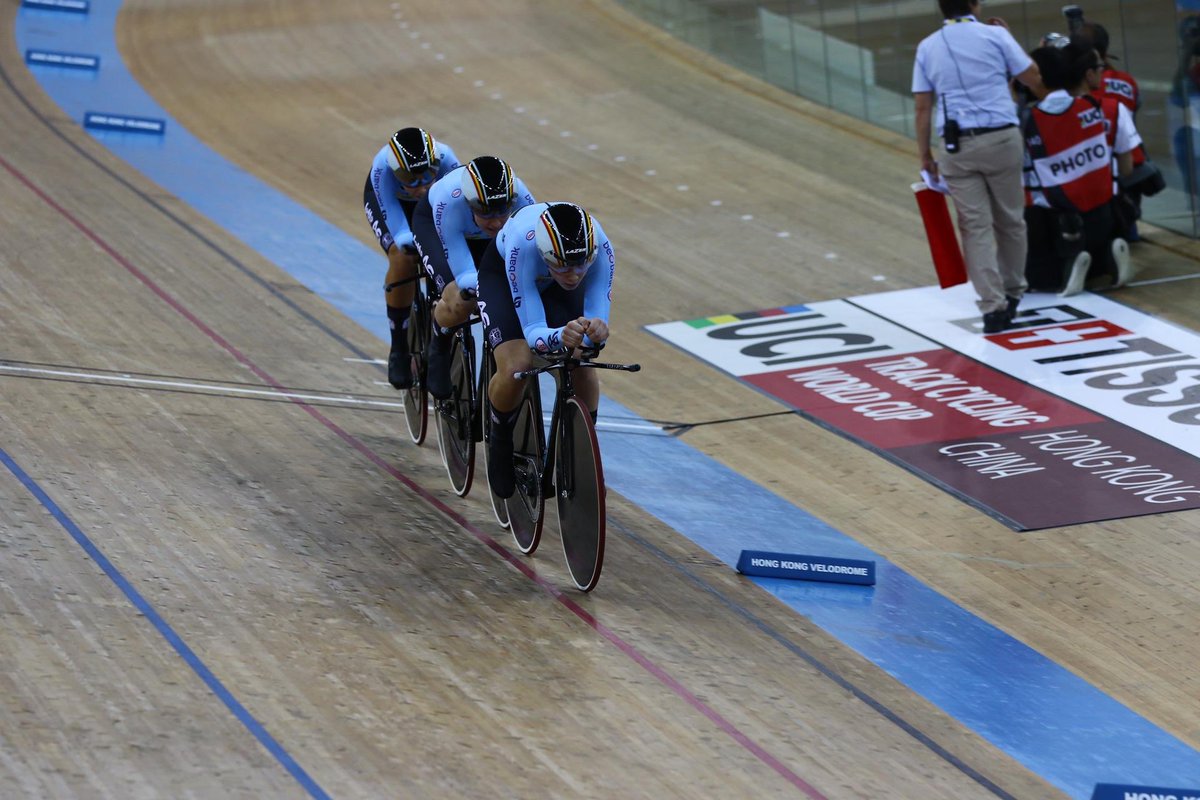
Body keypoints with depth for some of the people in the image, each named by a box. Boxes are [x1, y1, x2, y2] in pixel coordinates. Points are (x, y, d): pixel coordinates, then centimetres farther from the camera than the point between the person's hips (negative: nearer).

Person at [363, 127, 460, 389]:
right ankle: (399, 351, -12)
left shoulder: (446, 161, -40)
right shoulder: (383, 167, -42)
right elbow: (401, 234, -44)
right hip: (388, 199, -2)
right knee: (403, 258, -29)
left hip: (435, 202, 2)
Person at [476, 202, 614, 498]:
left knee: (582, 368, -20)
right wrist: (560, 337, -64)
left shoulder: (599, 248, -37)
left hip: (555, 286, 3)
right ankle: (500, 446, 4)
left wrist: (597, 332, -57)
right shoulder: (522, 245, -44)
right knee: (516, 367, -26)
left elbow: (597, 321, -32)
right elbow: (533, 331, -41)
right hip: (501, 273, -3)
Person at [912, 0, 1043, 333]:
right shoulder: (994, 35, 0)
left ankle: (994, 306, -9)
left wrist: (925, 156, 11)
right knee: (1010, 220, 16)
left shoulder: (927, 47, 7)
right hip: (1001, 138, -1)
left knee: (976, 227, 0)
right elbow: (1035, 80, 6)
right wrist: (1008, 37, 19)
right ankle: (1012, 293, 29)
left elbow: (922, 108, 5)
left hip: (957, 145, 1)